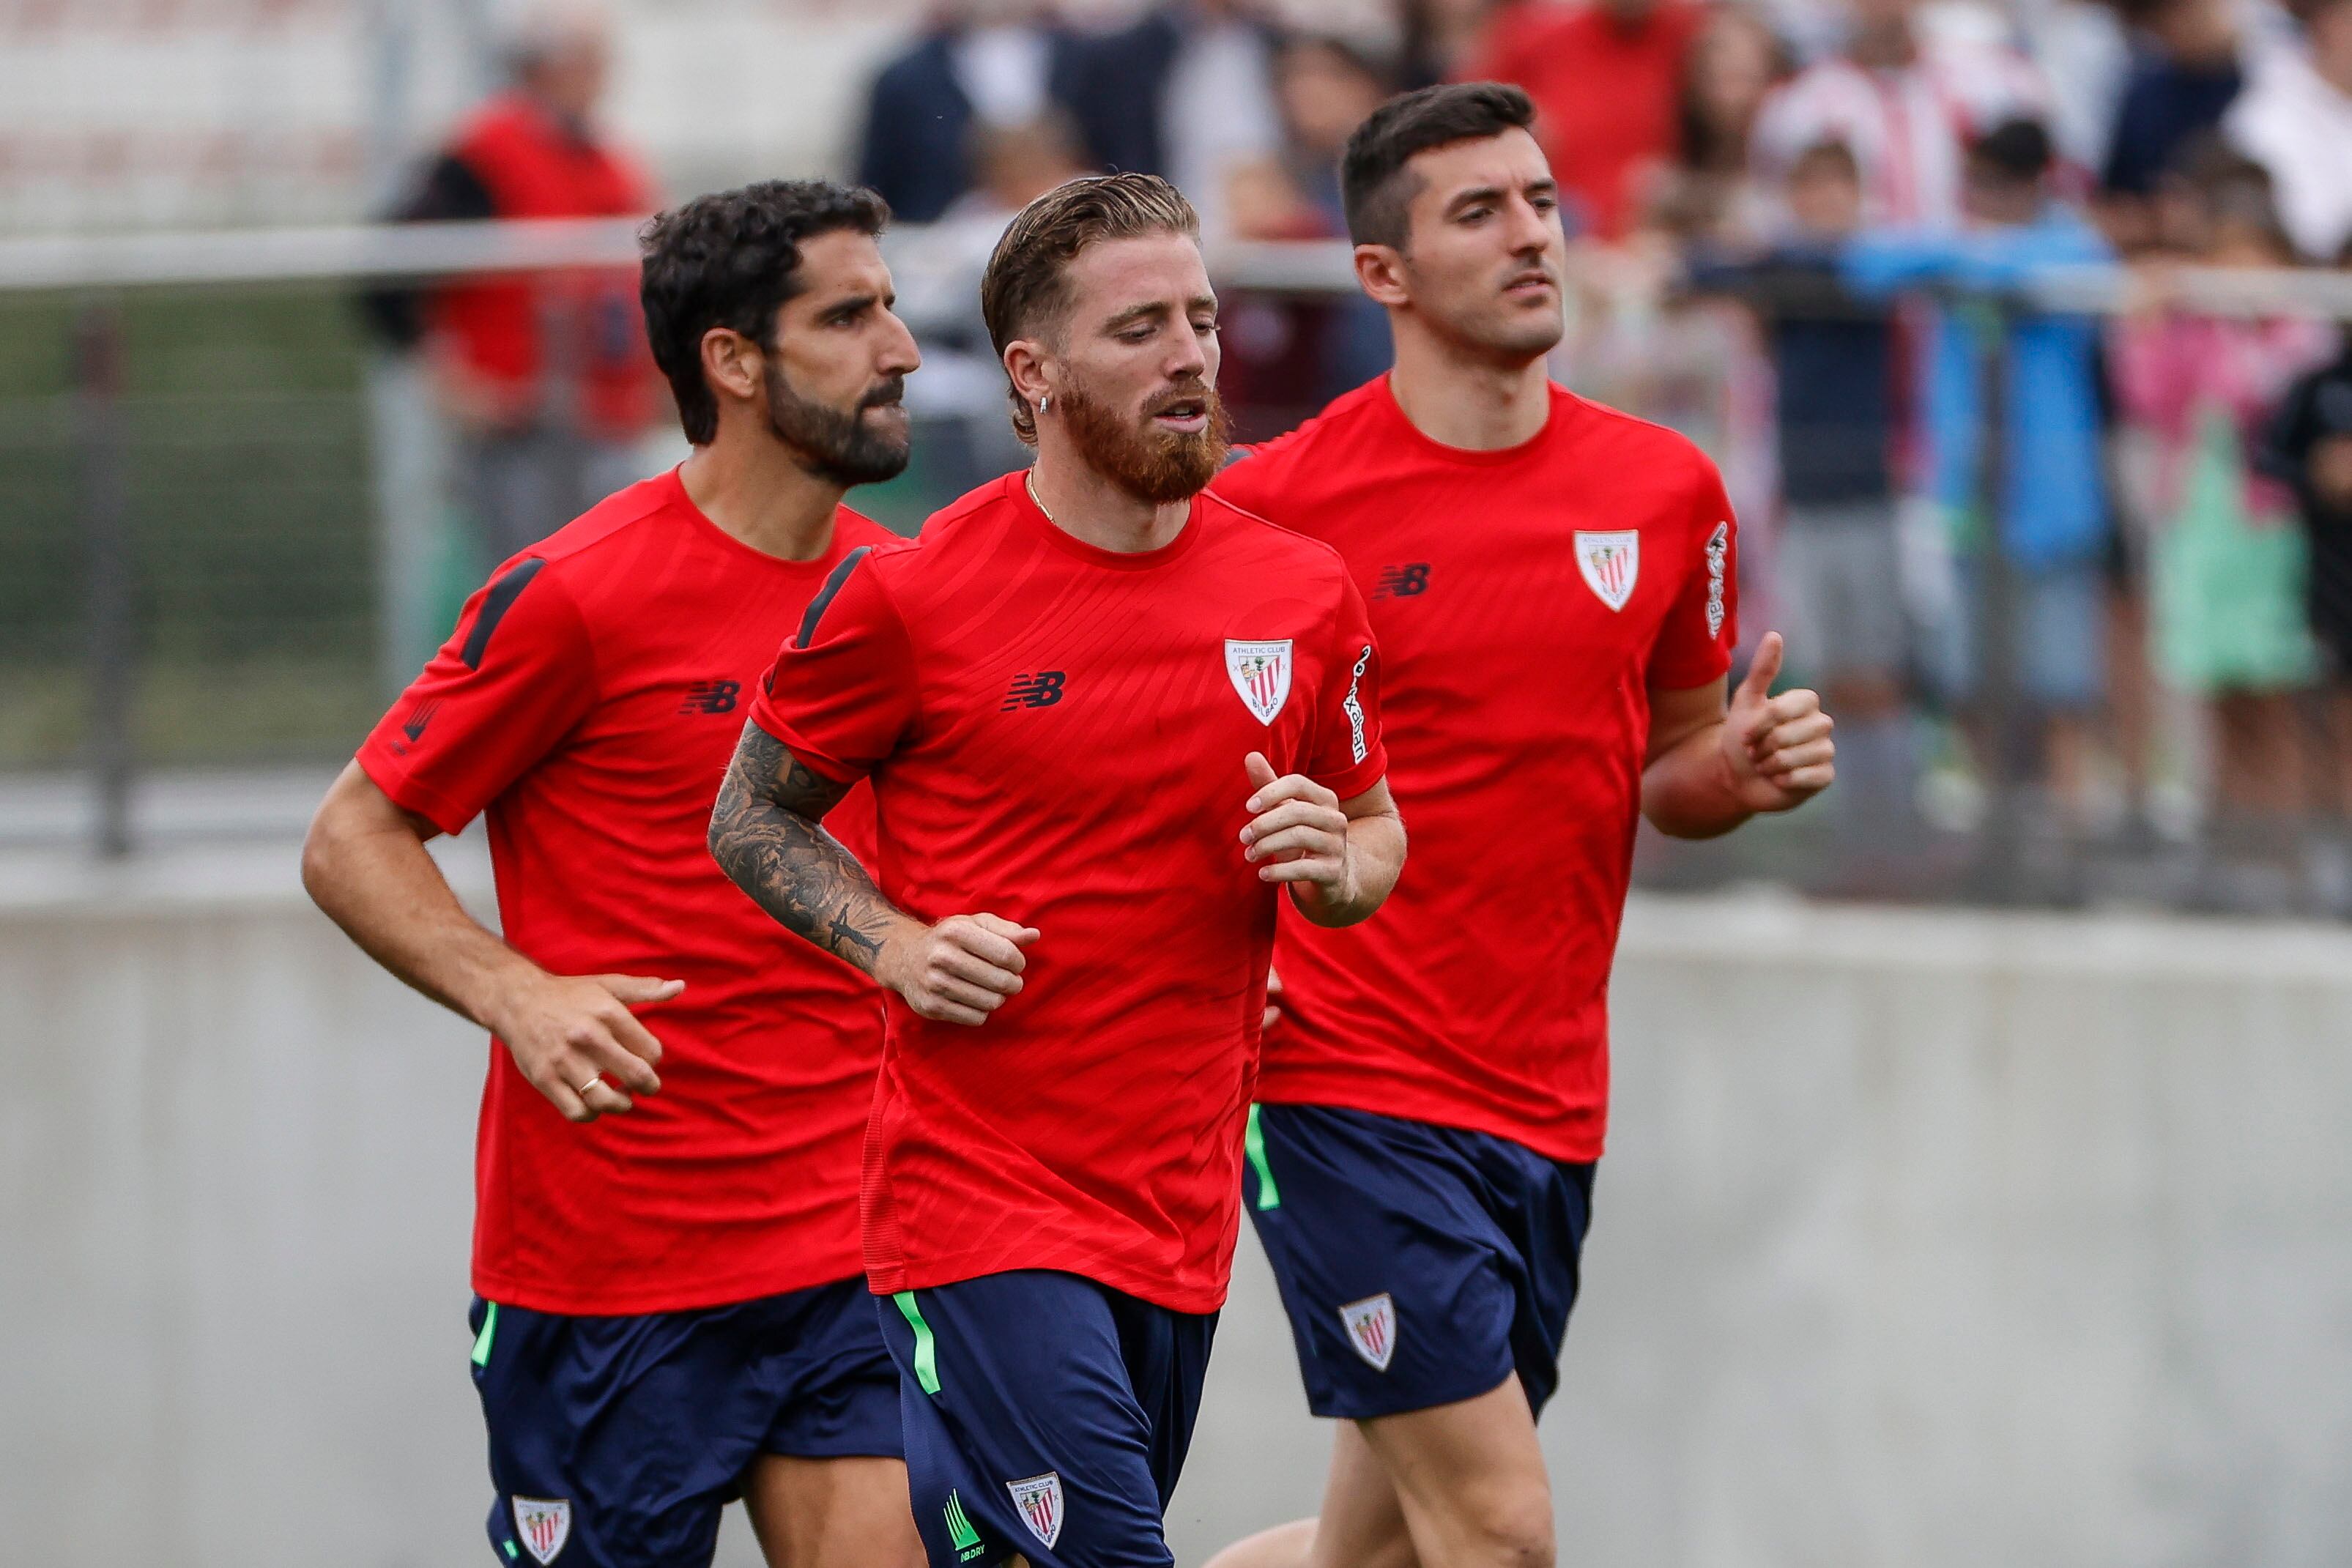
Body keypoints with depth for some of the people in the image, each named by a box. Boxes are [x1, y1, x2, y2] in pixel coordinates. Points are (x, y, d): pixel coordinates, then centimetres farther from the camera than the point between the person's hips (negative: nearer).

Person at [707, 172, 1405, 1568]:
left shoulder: (1302, 597, 5)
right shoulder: (909, 599, -7)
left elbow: (1376, 833, 18)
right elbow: (754, 817, 6)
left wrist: (1332, 863, -6)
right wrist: (897, 946, -11)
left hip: (1185, 1215, 5)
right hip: (979, 1187, -5)